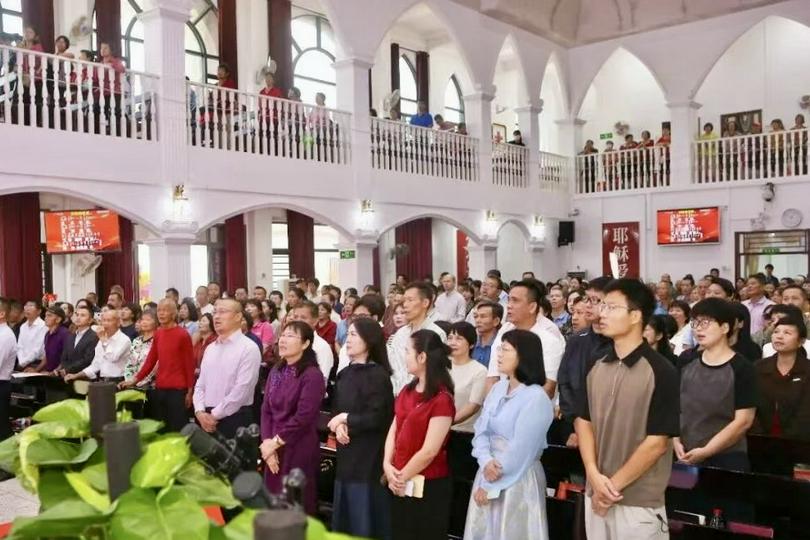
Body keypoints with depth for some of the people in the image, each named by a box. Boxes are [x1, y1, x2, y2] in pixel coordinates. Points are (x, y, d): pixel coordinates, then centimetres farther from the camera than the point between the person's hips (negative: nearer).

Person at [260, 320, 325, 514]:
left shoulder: (312, 375, -13)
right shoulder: (276, 371, 10)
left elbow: (303, 417, -18)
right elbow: (266, 409, 7)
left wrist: (275, 442, -12)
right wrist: (267, 442, -5)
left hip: (299, 451, -6)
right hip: (274, 450, 6)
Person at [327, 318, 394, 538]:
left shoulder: (378, 375, -13)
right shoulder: (345, 374, 10)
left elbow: (377, 418, -18)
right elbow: (335, 409, 13)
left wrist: (346, 419, -10)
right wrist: (339, 425, -8)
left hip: (368, 456, -7)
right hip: (347, 453, 8)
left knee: (364, 519, 2)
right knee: (342, 516, 16)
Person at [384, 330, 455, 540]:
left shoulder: (441, 399, -18)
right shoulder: (408, 391, 6)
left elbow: (429, 451, -18)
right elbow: (394, 430, 6)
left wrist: (402, 478, -10)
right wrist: (387, 465, -7)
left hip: (428, 486, -7)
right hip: (400, 484, 7)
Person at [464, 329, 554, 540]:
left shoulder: (536, 398, -18)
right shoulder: (498, 388, 5)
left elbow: (520, 451, -19)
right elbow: (481, 430, 3)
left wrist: (490, 486, -13)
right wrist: (486, 462, -17)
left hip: (518, 481, -7)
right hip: (489, 474, 7)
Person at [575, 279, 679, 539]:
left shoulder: (660, 372, -12)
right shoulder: (595, 367, 4)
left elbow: (657, 443, -13)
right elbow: (583, 421, 7)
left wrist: (614, 485, -12)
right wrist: (594, 475, -7)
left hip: (639, 502, -5)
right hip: (595, 495, 5)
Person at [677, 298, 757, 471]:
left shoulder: (742, 368, -8)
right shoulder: (686, 362, 5)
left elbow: (743, 421, -12)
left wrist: (705, 451, -16)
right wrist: (676, 441, -5)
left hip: (727, 459, -4)